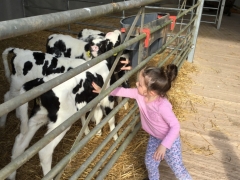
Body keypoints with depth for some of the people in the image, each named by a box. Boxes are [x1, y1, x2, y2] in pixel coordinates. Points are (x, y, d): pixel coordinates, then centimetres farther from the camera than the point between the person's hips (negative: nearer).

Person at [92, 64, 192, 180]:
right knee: (150, 162, 23)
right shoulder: (139, 94, -23)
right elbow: (123, 91, -9)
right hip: (154, 137, 7)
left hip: (170, 139, -7)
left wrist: (164, 145, -37)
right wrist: (102, 90, -4)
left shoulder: (162, 106, -42)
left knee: (177, 168, 8)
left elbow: (175, 126, -35)